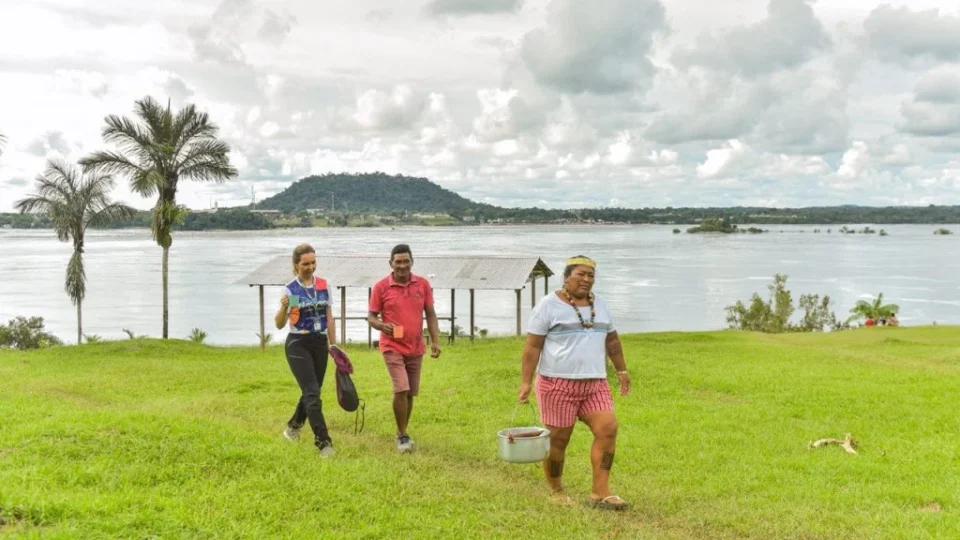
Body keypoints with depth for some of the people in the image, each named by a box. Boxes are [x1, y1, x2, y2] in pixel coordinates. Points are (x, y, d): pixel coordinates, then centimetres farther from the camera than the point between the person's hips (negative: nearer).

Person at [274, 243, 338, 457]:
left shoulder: (324, 286, 4)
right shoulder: (290, 289, -6)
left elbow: (329, 318, 11)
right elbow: (279, 325, -6)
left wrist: (333, 345, 10)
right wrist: (283, 308, -25)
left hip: (320, 343, 4)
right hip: (298, 345, -4)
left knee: (312, 391, 14)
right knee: (312, 393, -11)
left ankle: (293, 426, 39)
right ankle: (323, 441, -10)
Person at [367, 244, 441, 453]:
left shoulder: (422, 284, 2)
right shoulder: (381, 287, -6)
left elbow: (430, 314, 7)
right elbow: (371, 316, 0)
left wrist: (435, 341, -2)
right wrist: (382, 325, -22)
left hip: (416, 348, 4)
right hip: (393, 347, -4)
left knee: (410, 393, 11)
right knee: (401, 390, -15)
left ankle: (402, 433, 28)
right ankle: (403, 436, -3)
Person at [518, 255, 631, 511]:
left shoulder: (599, 305, 13)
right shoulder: (549, 305, -5)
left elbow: (612, 340, 23)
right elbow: (532, 346, -8)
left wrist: (621, 369, 21)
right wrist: (526, 382, -12)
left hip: (595, 383, 5)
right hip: (558, 384, -5)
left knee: (608, 429, -9)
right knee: (558, 439, 0)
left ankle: (600, 493, -4)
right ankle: (556, 491, 19)